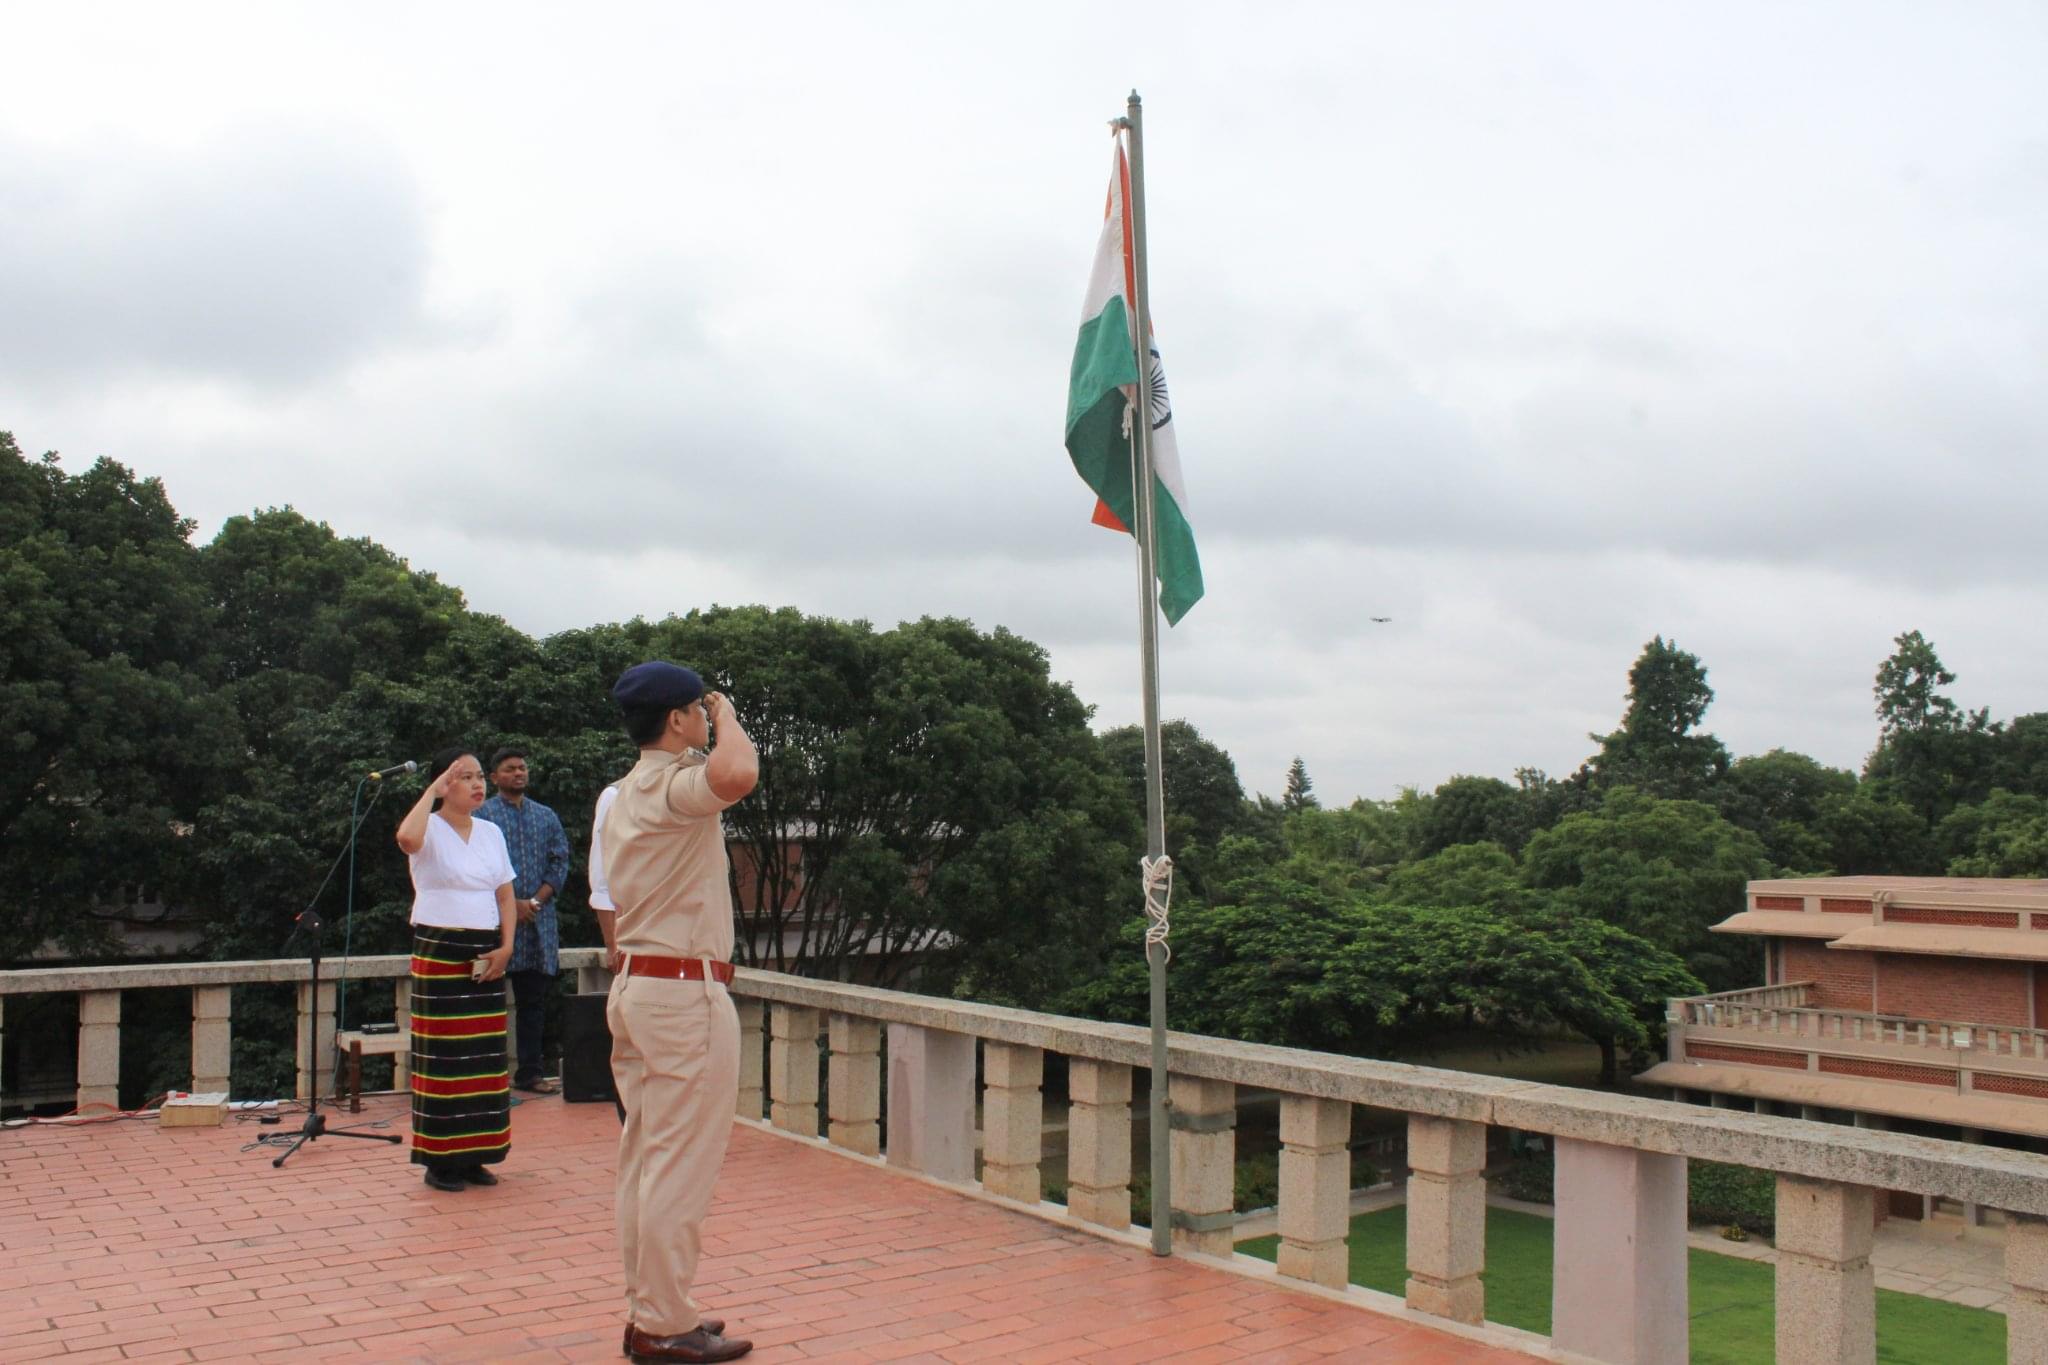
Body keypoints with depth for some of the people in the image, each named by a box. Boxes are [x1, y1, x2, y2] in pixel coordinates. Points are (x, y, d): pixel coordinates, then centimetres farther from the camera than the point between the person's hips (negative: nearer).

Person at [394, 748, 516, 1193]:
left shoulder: (491, 832, 13)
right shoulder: (431, 830, -3)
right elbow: (407, 837, -29)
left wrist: (506, 946, 1)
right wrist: (432, 791, -17)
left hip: (487, 954, 5)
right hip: (440, 952, -5)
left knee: (486, 1055, 4)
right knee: (443, 1055, -5)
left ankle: (474, 1155, 13)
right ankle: (440, 1160, 3)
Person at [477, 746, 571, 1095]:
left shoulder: (546, 817, 15)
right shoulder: (481, 815, 2)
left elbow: (560, 862, 9)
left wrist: (536, 901, -6)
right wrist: (511, 903, -13)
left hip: (539, 921, 4)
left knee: (533, 1000, 8)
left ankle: (530, 1072, 14)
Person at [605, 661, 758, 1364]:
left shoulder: (624, 794, 16)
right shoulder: (671, 785, -16)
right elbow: (737, 776, -39)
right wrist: (728, 718, -19)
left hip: (635, 984, 10)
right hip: (685, 991, -10)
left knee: (645, 1160, 14)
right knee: (681, 1166, -3)